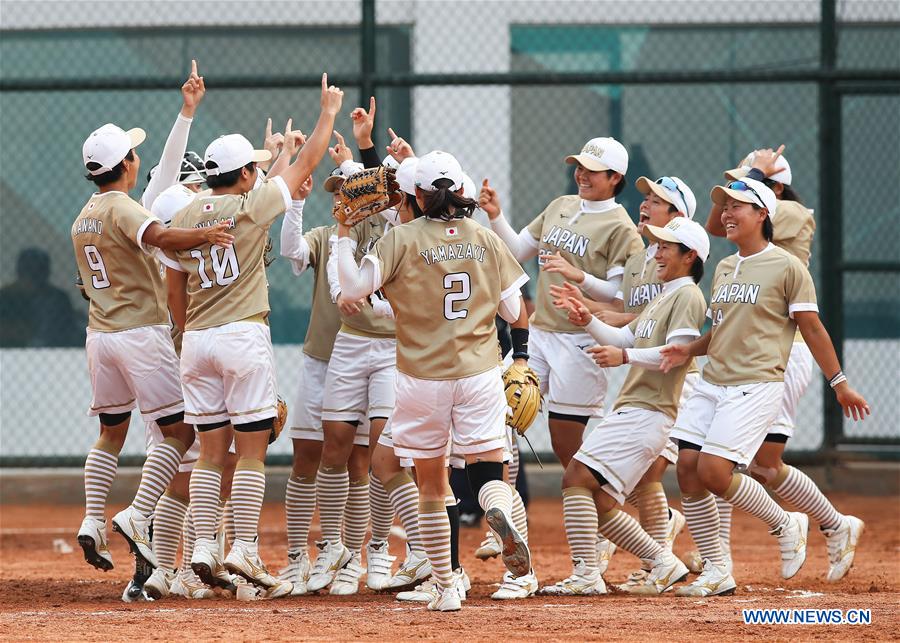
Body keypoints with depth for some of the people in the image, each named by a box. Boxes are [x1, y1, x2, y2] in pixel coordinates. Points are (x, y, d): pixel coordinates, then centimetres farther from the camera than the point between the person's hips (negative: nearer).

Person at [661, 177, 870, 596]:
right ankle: (715, 573, 5)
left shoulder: (787, 267, -5)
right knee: (687, 470, -3)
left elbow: (812, 328, -4)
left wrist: (839, 384, -3)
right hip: (712, 382, 8)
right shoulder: (724, 269, 16)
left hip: (756, 385, -8)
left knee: (714, 473, -18)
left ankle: (786, 526, 6)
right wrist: (689, 350, 6)